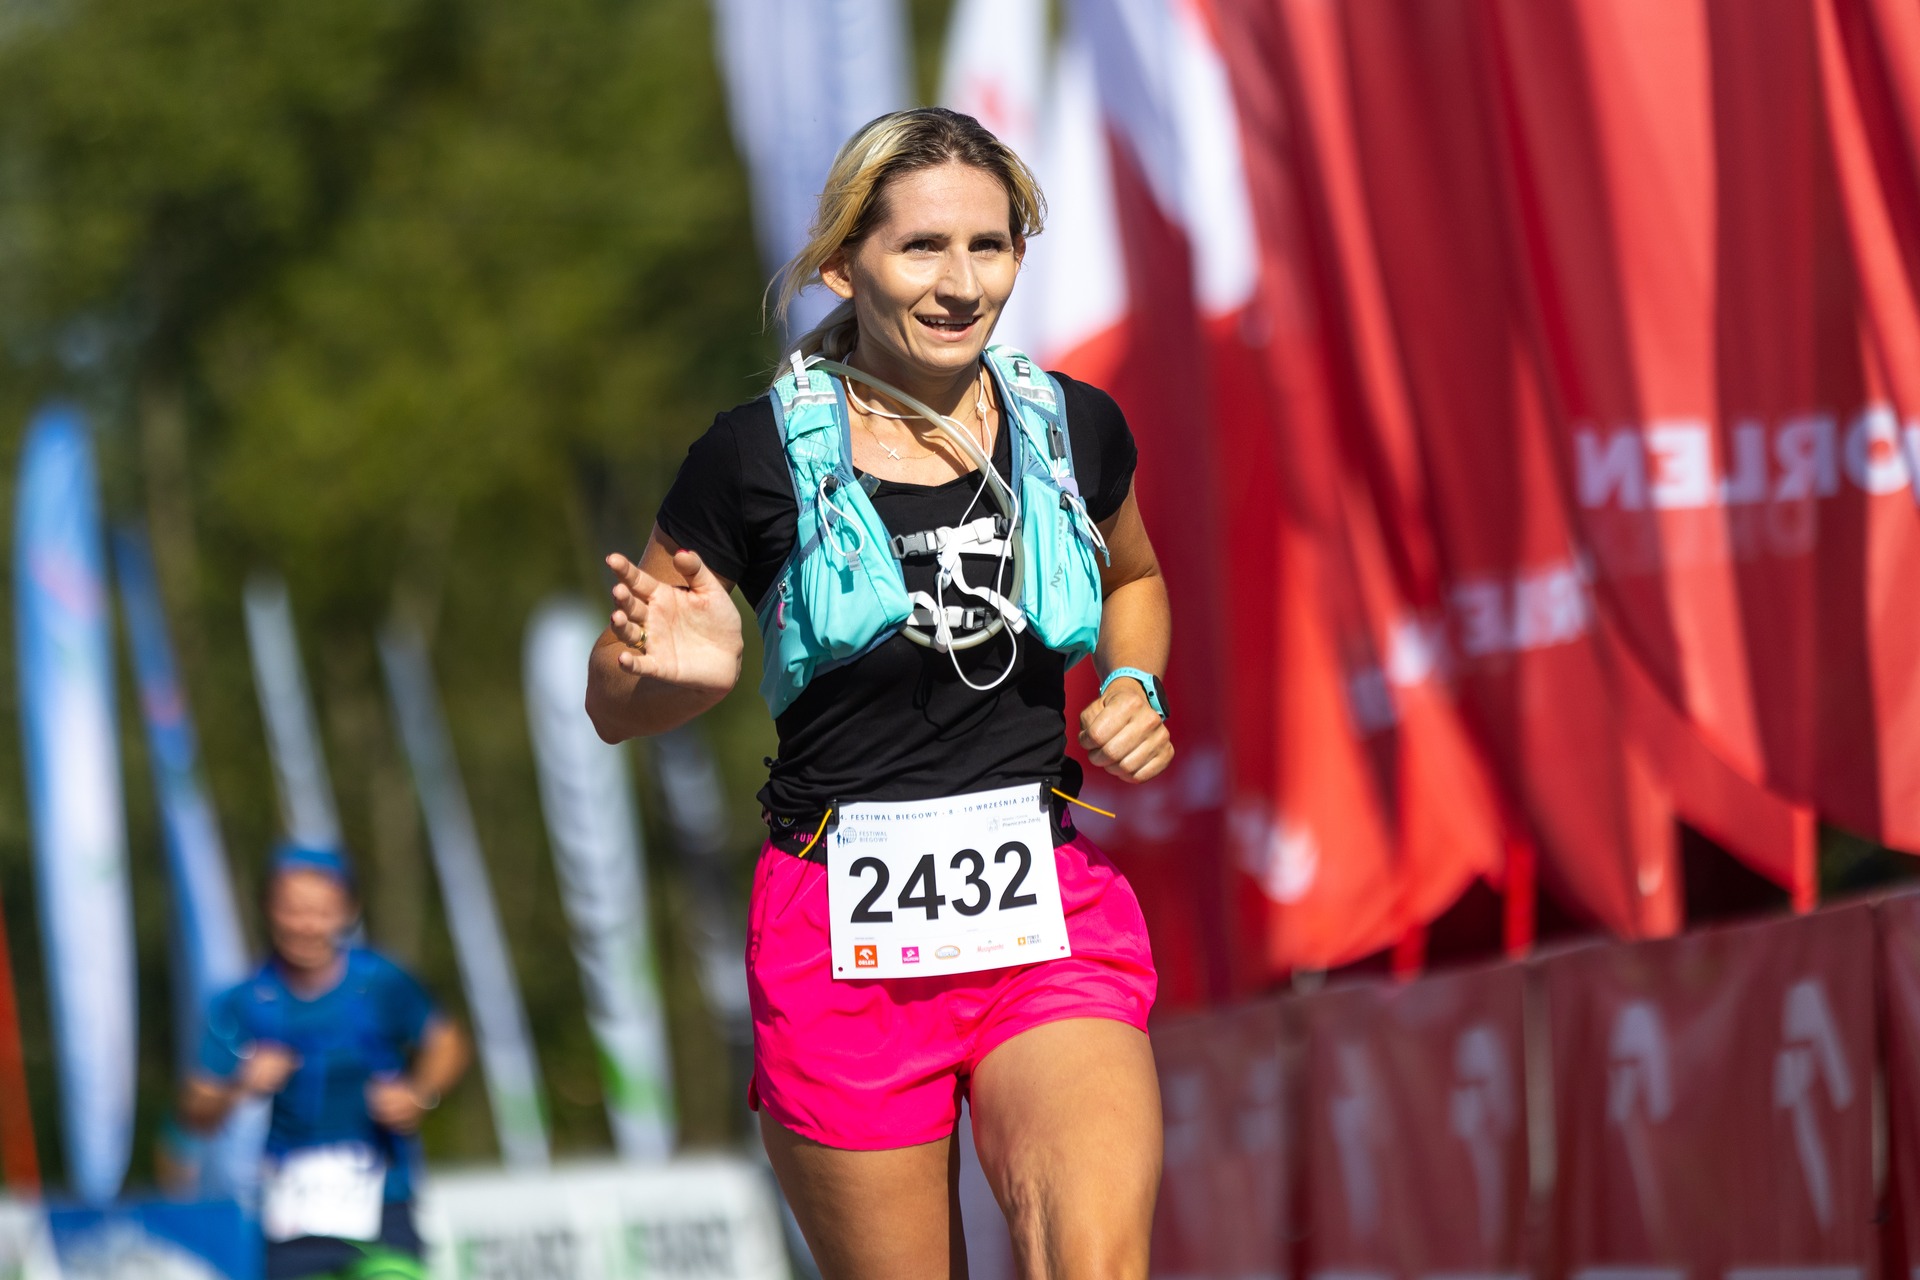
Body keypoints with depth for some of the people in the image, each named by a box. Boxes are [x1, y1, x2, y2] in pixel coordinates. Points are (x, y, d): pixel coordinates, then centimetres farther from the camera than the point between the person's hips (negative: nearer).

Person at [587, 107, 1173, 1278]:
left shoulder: (1073, 430, 5)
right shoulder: (760, 456, -4)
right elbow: (614, 701, 5)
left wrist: (1134, 686, 7)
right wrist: (691, 672, -18)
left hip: (1048, 915, 1)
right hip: (842, 926, -1)